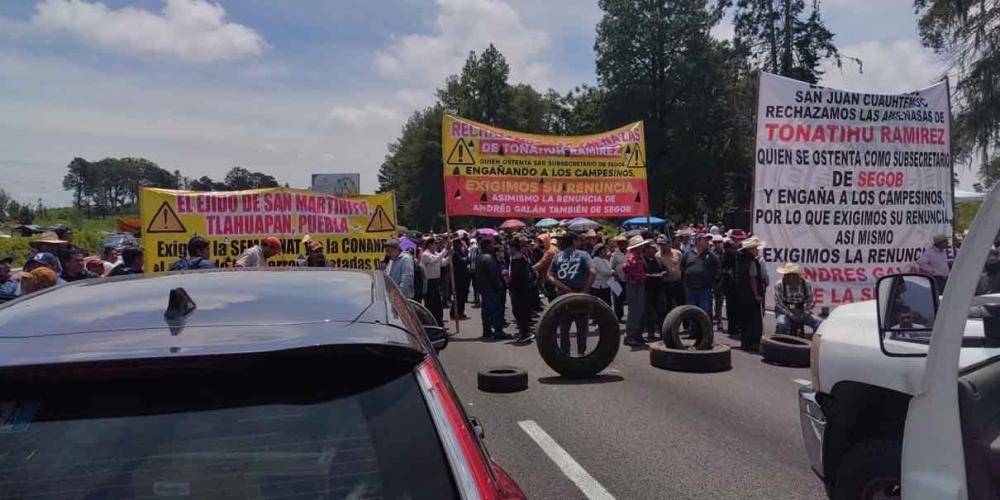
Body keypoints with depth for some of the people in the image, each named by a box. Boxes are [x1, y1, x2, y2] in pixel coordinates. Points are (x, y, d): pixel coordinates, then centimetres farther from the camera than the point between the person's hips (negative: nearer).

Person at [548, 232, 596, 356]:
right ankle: (581, 352, 16)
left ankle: (564, 353, 15)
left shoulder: (558, 256, 3)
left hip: (563, 294, 3)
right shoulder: (582, 255, -6)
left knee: (564, 327, 12)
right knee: (582, 326, 13)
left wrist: (564, 288, -12)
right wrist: (586, 289, -14)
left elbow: (550, 276, -6)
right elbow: (593, 273, -20)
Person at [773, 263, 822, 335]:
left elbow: (811, 301, 3)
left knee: (818, 323, -16)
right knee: (781, 324, -35)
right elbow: (778, 304, -12)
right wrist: (791, 315, -20)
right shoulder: (779, 286, -9)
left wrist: (804, 313, -13)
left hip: (801, 313, 3)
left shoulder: (806, 284, 0)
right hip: (785, 313, -3)